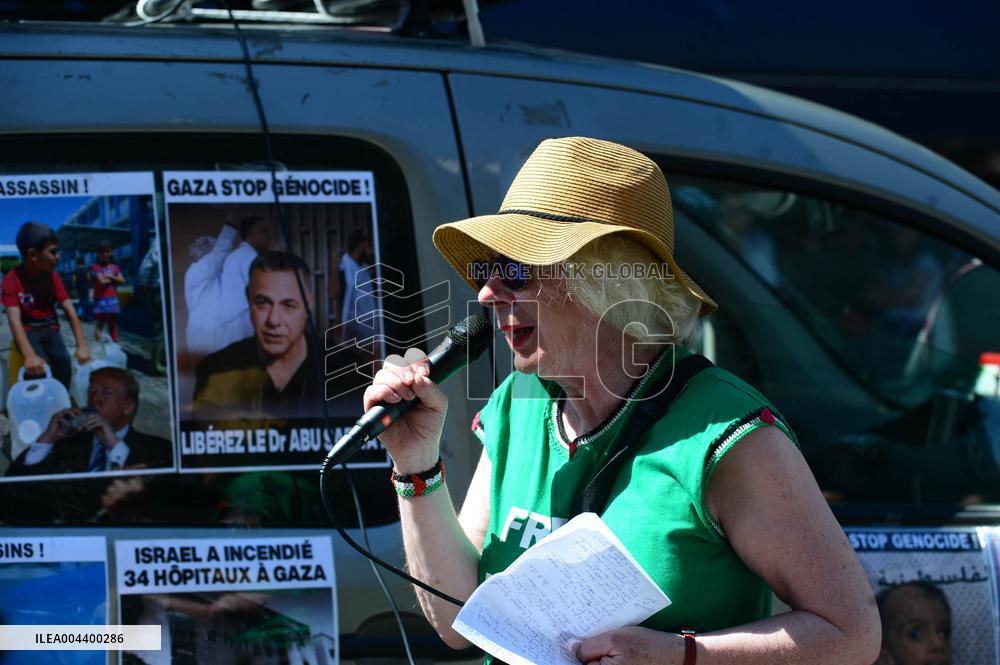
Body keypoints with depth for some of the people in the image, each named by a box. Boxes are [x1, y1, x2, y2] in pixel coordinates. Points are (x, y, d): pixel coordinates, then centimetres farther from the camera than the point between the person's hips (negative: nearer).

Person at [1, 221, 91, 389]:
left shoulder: (53, 277, -3)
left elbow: (69, 310, -8)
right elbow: (14, 319, -27)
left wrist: (82, 345, -24)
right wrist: (30, 355, -42)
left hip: (50, 329, 4)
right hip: (27, 331, -4)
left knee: (62, 361, -24)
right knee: (39, 366, -31)